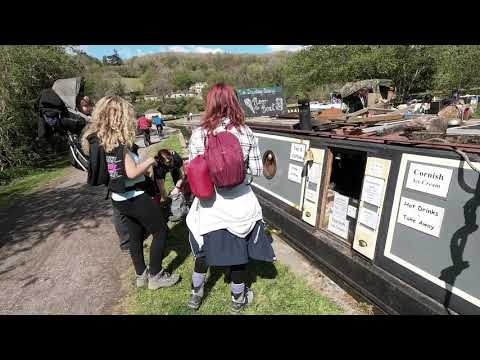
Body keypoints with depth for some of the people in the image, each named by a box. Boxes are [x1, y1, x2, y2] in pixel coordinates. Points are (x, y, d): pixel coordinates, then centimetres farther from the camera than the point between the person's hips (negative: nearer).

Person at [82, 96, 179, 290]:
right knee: (160, 231, 7)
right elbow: (132, 172, -26)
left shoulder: (100, 139, 2)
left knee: (135, 236, 20)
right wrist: (149, 161, -10)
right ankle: (155, 276, 17)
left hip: (119, 199, 8)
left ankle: (141, 275, 34)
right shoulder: (120, 141, -22)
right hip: (135, 198, -8)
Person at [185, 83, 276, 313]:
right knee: (238, 249, 19)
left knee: (205, 248, 23)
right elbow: (257, 171, -5)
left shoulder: (198, 134, -12)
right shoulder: (246, 133, -10)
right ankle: (238, 299, 40)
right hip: (239, 203, 0)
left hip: (209, 203, 1)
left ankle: (196, 294, 45)